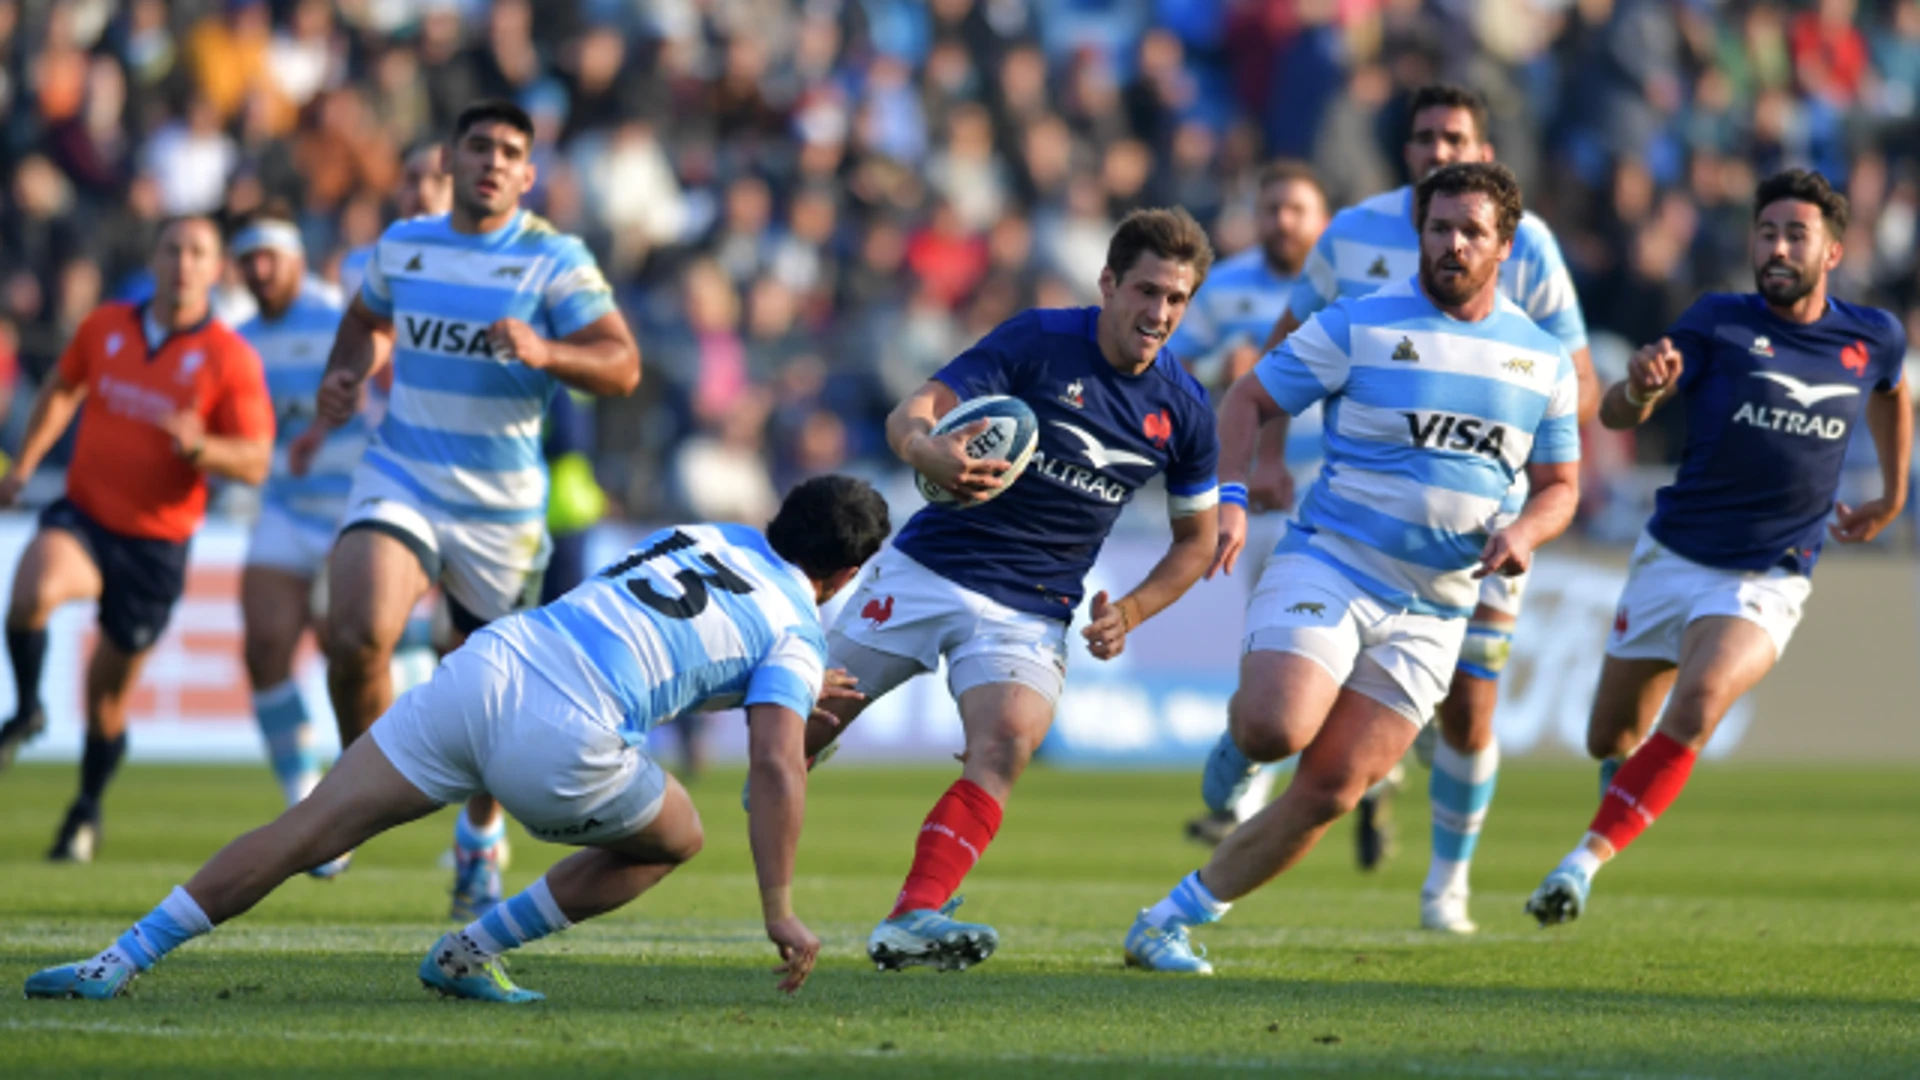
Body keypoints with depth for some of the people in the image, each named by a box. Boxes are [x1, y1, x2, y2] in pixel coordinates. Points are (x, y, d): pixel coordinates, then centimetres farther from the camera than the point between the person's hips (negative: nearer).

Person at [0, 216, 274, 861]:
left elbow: (254, 464, -9)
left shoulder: (231, 359, -8)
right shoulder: (104, 327, 2)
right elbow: (62, 390, 22)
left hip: (157, 540, -1)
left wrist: (199, 447, -29)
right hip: (83, 515, 1)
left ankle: (88, 813, 33)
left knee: (109, 692, 9)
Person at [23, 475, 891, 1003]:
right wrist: (780, 909, -2)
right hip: (560, 746, -5)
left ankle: (119, 961, -7)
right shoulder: (796, 635, 11)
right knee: (675, 839, 23)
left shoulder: (700, 535, 29)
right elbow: (776, 766, -4)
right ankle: (473, 953, 15)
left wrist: (795, 693, 49)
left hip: (485, 666, 5)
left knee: (309, 828, 3)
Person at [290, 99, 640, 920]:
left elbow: (622, 365, -12)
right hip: (400, 481, 1)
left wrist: (545, 352, -30)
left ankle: (480, 834, 39)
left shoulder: (555, 260, -6)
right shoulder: (402, 245, 6)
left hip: (499, 509, -1)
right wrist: (342, 383, 8)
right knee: (356, 636, -25)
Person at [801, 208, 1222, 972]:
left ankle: (912, 919, -35)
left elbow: (1196, 540, 14)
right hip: (926, 569, -1)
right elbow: (910, 414, -15)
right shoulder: (1038, 341, -9)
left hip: (1031, 613, 1)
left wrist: (1129, 613, -2)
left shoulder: (1182, 410, 1)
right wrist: (928, 450, -39)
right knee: (804, 726, 1)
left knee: (1006, 743, -27)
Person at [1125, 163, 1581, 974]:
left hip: (1430, 613, 3)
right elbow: (1248, 399, 3)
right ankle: (1247, 707, 10)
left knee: (1330, 792, -6)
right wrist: (1231, 496, -13)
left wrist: (1525, 531, -6)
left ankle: (1173, 921, 5)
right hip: (1328, 567, -3)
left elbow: (1560, 484, 16)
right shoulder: (1358, 326, -2)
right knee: (1277, 732, -28)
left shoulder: (1543, 360, 8)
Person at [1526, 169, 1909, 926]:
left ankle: (1587, 859, -28)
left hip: (1768, 582, -1)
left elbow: (1891, 394, 25)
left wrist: (1892, 496, 27)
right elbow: (1614, 416, -14)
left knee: (1698, 706, -29)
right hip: (1671, 558, 1)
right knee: (1609, 742, 10)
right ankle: (1629, 775, 48)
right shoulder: (1720, 322, -8)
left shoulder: (1874, 339, 0)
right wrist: (1641, 391, -36)